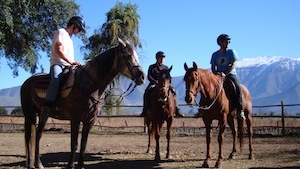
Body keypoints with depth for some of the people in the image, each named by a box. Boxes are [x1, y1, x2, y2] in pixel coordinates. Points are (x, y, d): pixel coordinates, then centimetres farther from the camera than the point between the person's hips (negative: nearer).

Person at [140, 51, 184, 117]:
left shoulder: (165, 67, 19)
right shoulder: (152, 67, 11)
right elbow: (149, 77, 0)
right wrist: (155, 81, -18)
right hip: (153, 84, -2)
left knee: (173, 91, -24)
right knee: (147, 92, -32)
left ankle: (177, 110, -22)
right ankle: (145, 110, -29)